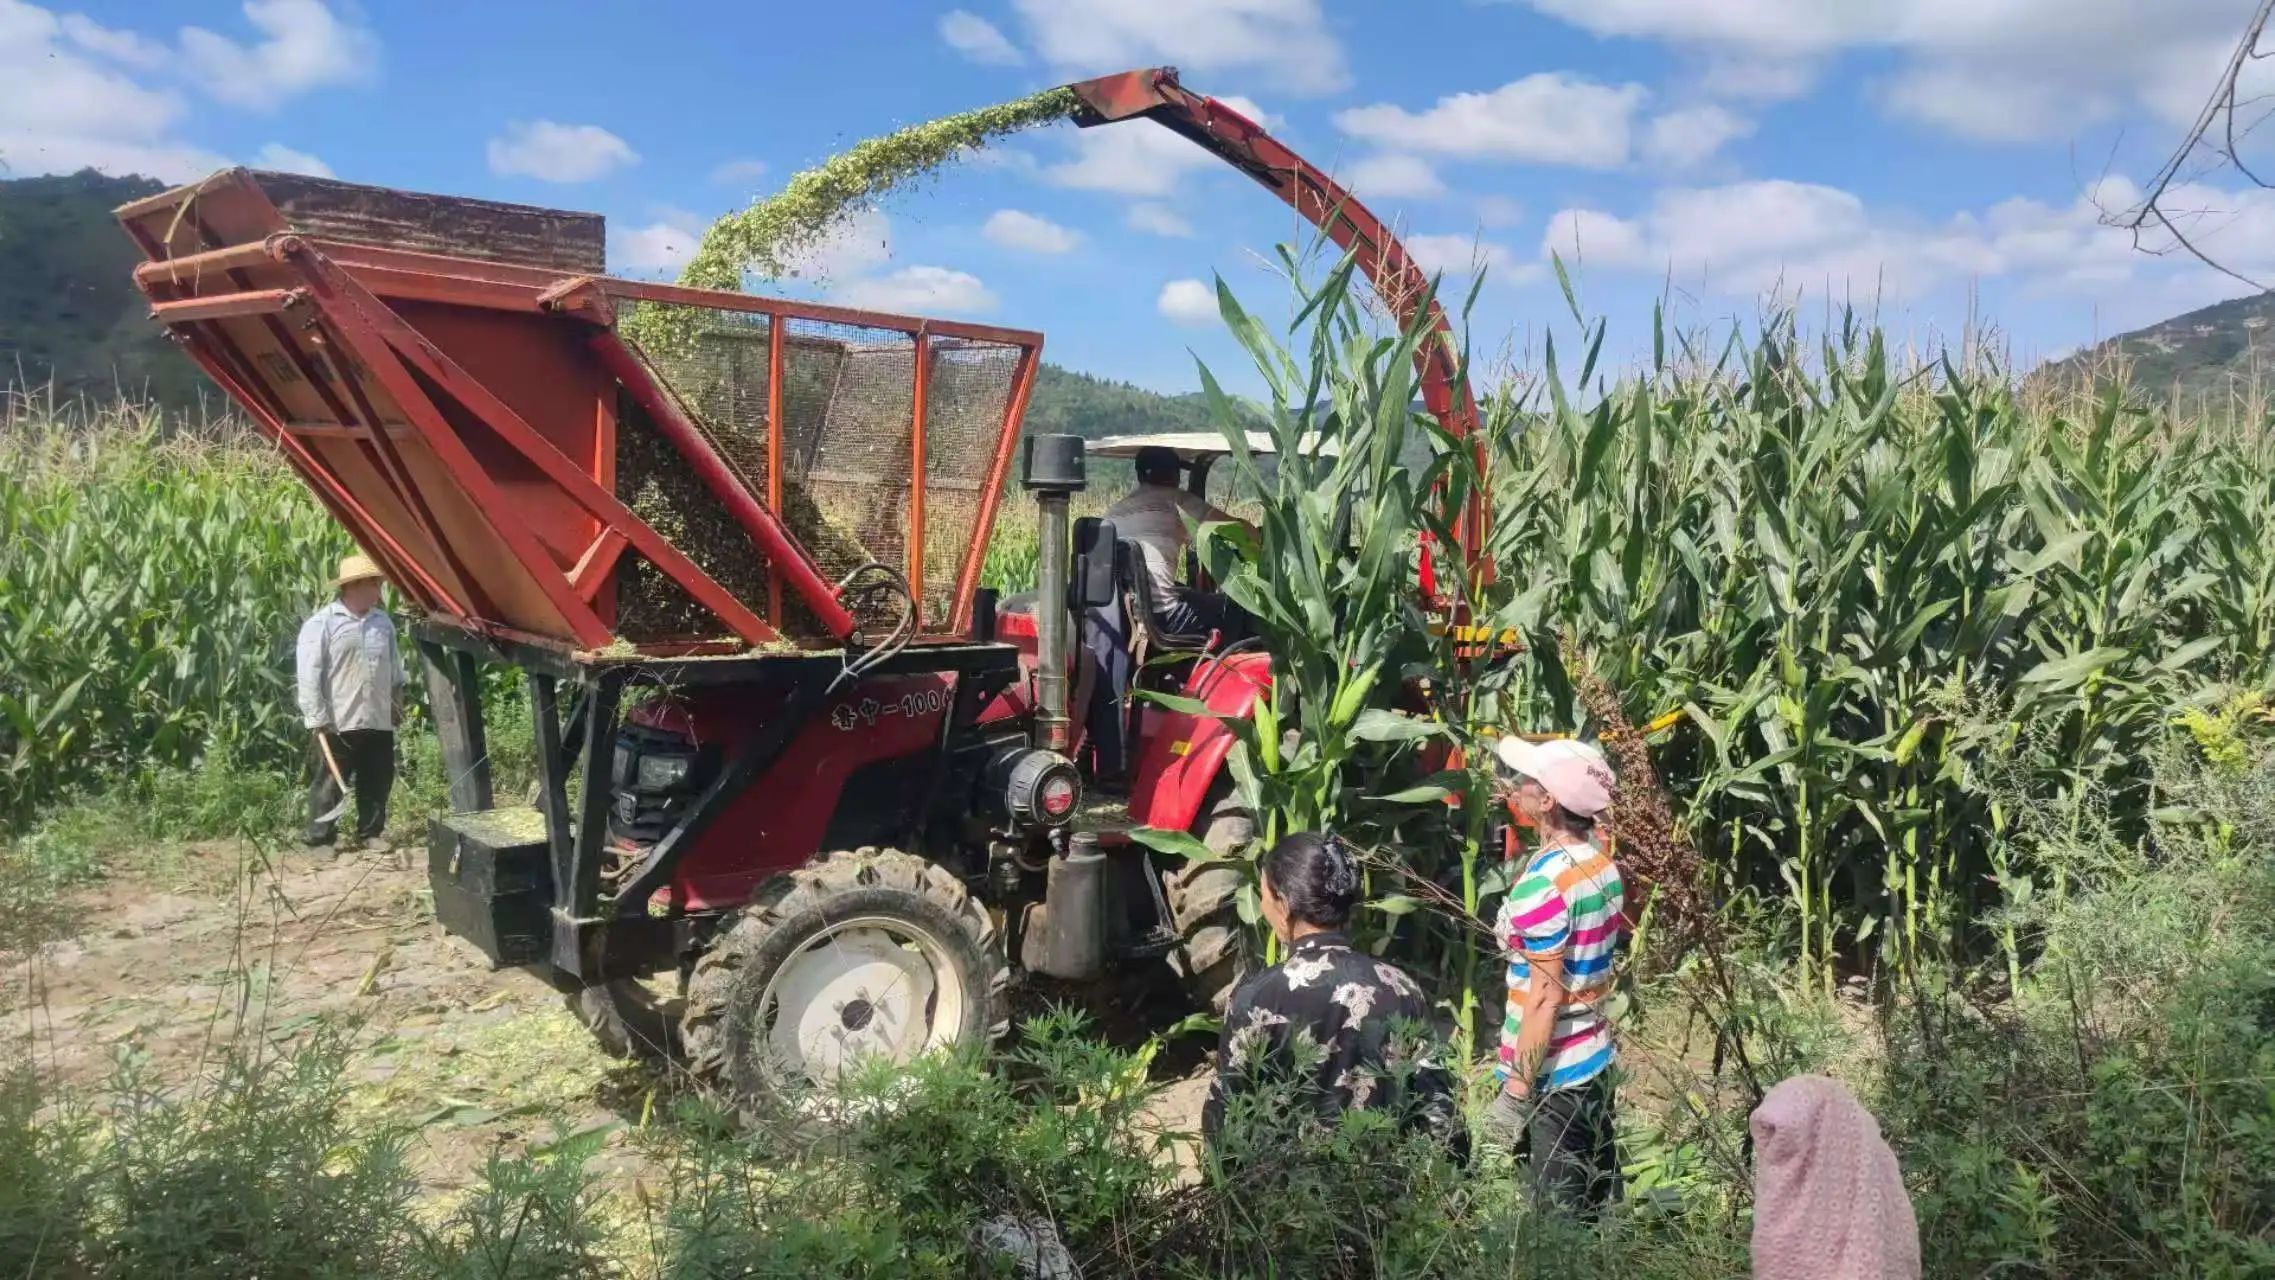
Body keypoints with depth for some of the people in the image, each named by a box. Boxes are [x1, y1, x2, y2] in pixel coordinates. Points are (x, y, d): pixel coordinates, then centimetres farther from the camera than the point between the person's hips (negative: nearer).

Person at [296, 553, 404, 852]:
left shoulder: (383, 621, 10)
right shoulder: (321, 623, -9)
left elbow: (394, 669, 19)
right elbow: (309, 676, -12)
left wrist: (397, 705, 19)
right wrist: (317, 720, -15)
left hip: (379, 722, 6)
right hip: (337, 724, -6)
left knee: (377, 786, 12)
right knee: (328, 787, 2)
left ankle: (369, 839, 24)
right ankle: (319, 843, 11)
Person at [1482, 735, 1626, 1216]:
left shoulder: (1542, 883, -23)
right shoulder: (1601, 859, 2)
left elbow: (1546, 998, -22)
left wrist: (1516, 1090, -17)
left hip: (1552, 1075, -8)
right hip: (1595, 1060, 8)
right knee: (1602, 1206, 17)